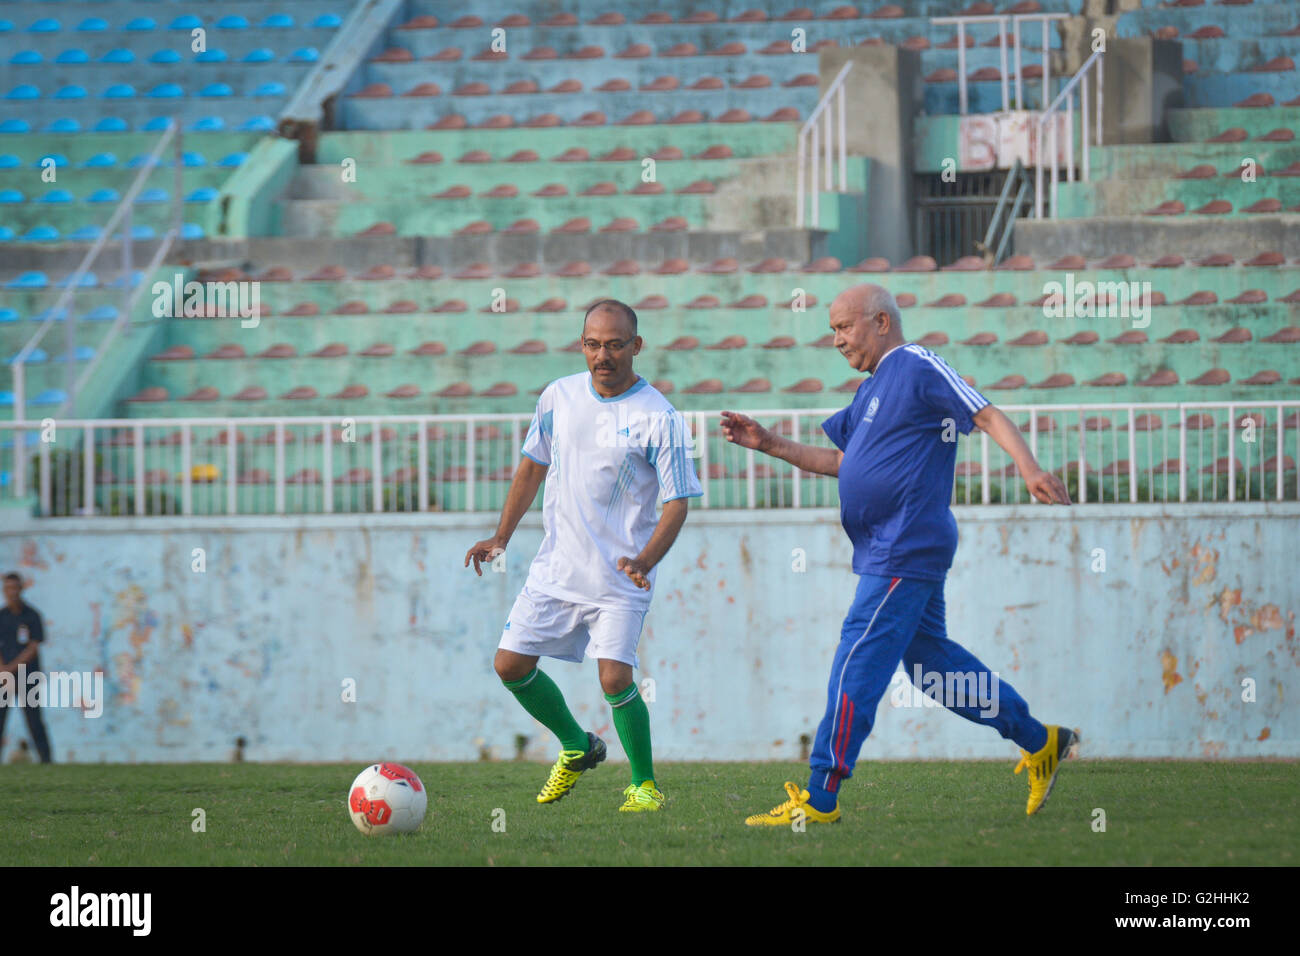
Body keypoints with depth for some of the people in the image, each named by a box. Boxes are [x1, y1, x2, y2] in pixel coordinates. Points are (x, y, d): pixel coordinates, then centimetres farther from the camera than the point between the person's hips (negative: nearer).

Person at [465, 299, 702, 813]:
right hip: (554, 569, 5)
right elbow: (533, 466, 16)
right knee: (511, 665, 3)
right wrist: (501, 536, 10)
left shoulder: (659, 418, -12)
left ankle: (645, 785, 4)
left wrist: (644, 562, -26)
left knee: (615, 679, -17)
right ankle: (577, 747, 27)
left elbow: (677, 502, -11)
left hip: (619, 578, -5)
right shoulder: (559, 396, 3)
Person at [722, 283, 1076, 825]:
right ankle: (1039, 743, 24)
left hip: (906, 551, -10)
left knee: (857, 664, -10)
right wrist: (769, 445, 21)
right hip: (886, 551, 10)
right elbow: (843, 461, 29)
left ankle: (820, 798, -9)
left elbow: (987, 416, -15)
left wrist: (1029, 470, -29)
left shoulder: (917, 367, -9)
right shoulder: (874, 390, 20)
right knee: (931, 660, 15)